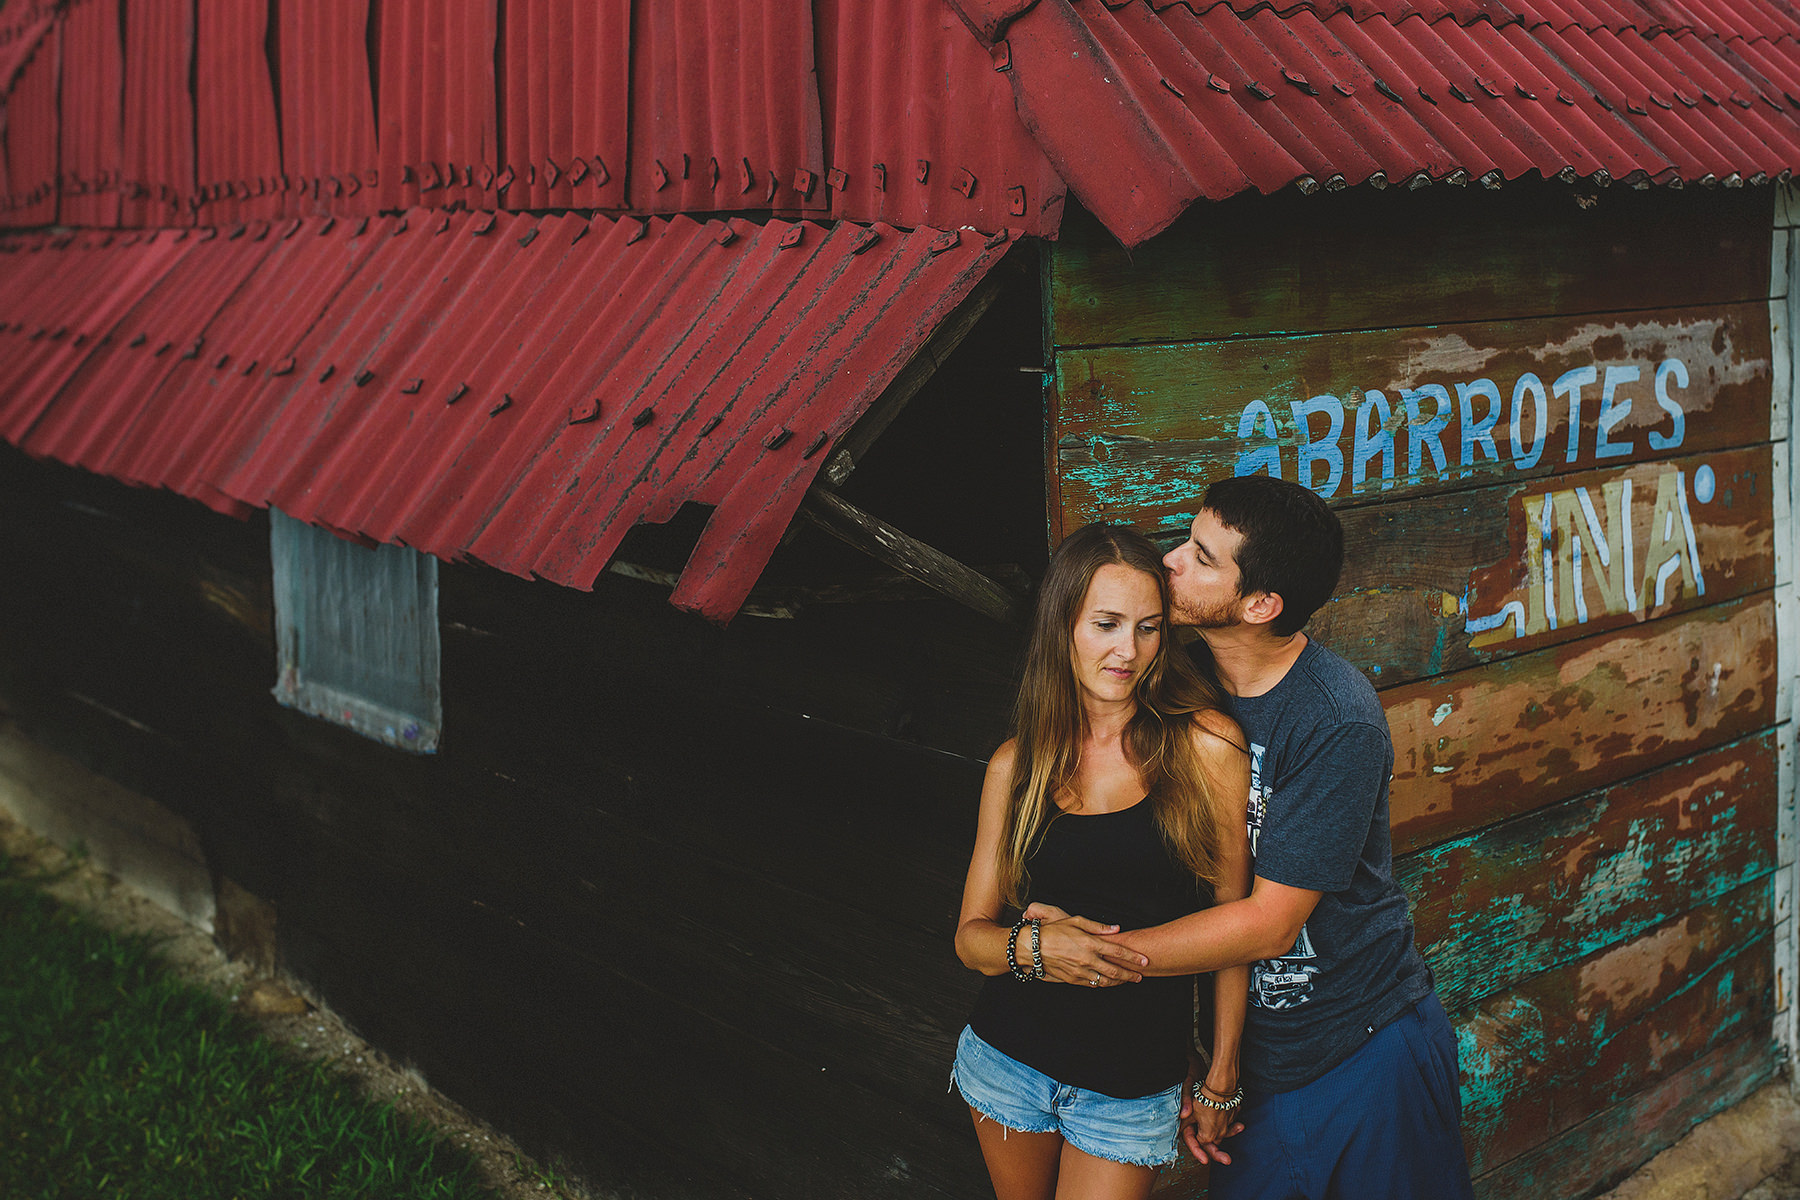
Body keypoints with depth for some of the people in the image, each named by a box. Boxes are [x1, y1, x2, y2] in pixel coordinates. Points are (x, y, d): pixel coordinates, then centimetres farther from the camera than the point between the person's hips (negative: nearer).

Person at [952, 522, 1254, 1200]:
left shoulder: (1206, 746, -10)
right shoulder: (1016, 764, -1)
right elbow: (972, 935, 3)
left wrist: (1221, 1080, 0)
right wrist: (1031, 947, -19)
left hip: (1132, 1087, -2)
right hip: (1006, 1060, 3)